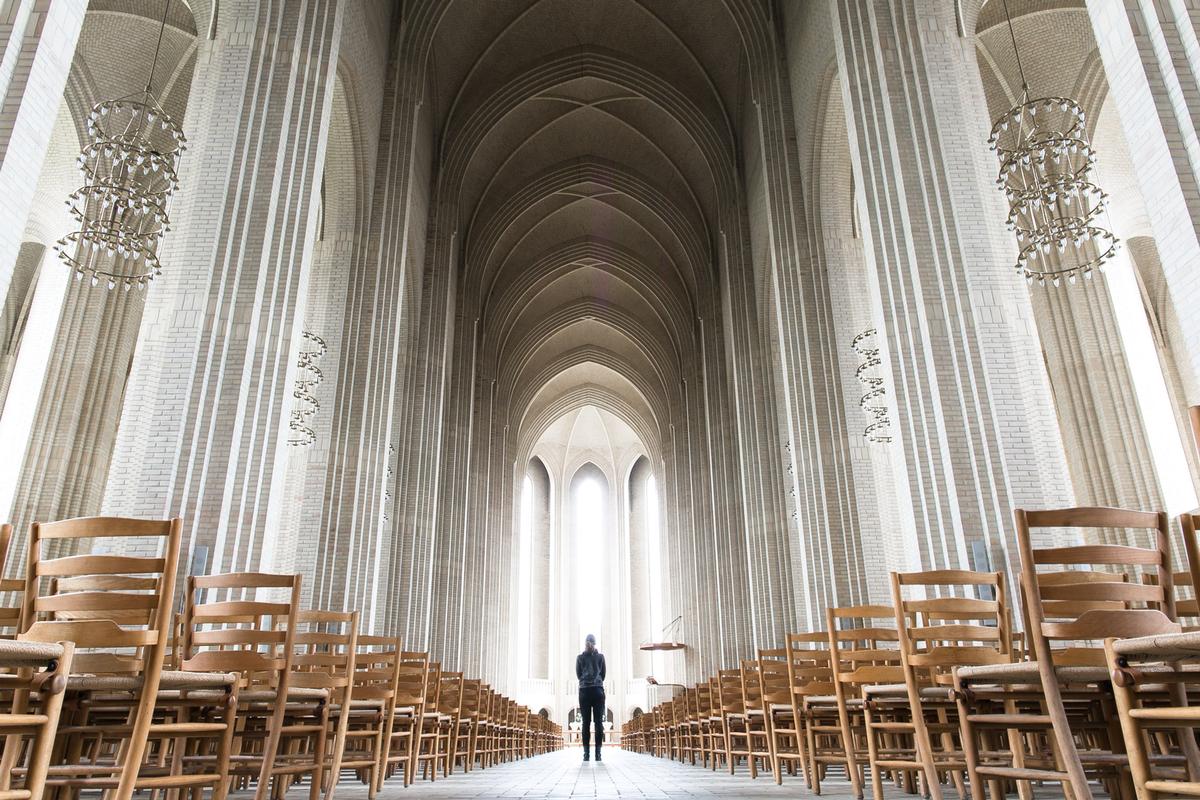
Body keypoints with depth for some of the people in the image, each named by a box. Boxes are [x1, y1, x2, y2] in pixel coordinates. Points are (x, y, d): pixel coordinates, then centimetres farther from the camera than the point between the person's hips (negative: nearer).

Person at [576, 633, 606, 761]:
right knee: (599, 722, -2)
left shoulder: (580, 657, 5)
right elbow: (603, 674, 12)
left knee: (586, 722, 0)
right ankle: (598, 753, -6)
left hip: (584, 690, 1)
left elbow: (578, 674, 13)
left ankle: (586, 753, -4)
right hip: (598, 690, 0)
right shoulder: (600, 656, 5)